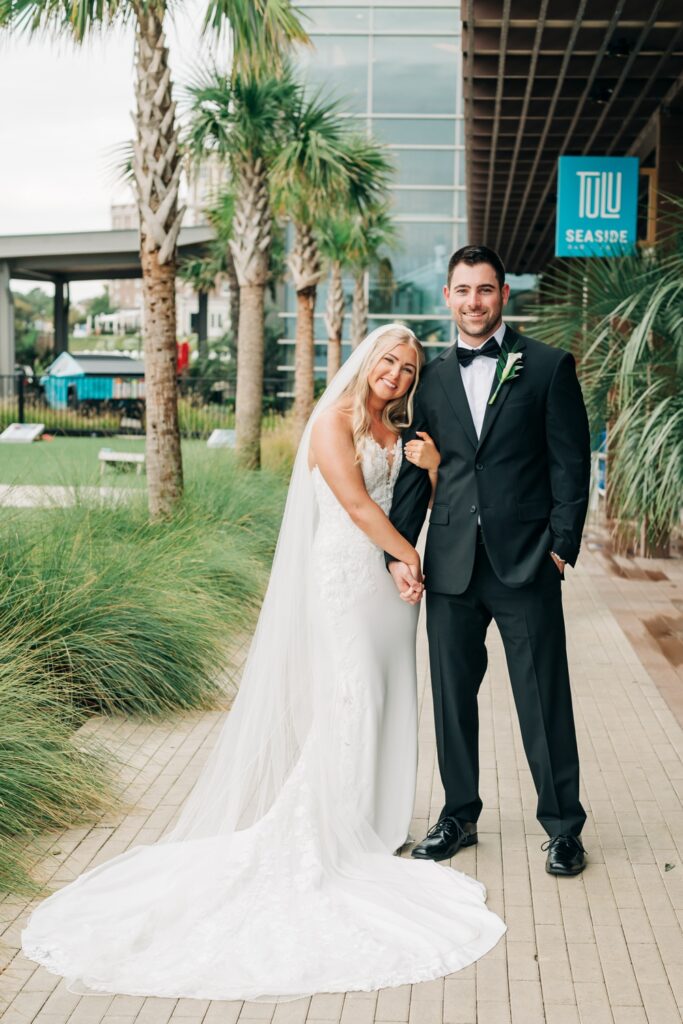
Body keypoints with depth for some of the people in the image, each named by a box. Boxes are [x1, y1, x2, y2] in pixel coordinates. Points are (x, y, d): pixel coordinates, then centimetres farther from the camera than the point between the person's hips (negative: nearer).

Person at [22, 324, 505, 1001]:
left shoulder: (400, 431, 15)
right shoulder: (336, 419, -7)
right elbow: (355, 502, -14)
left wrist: (434, 466, -8)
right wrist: (411, 556, -9)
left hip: (393, 581, 7)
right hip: (345, 576, -7)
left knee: (387, 703, 7)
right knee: (351, 701, -10)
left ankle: (371, 832, 17)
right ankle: (325, 839, -2)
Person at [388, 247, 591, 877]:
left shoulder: (549, 367, 1)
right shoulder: (433, 379, 12)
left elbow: (571, 463, -1)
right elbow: (415, 471, 11)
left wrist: (561, 547, -8)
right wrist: (398, 551, 2)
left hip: (526, 564, -4)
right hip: (451, 565, 4)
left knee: (545, 700, 3)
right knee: (452, 698, 12)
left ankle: (563, 826, 17)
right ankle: (459, 817, 27)